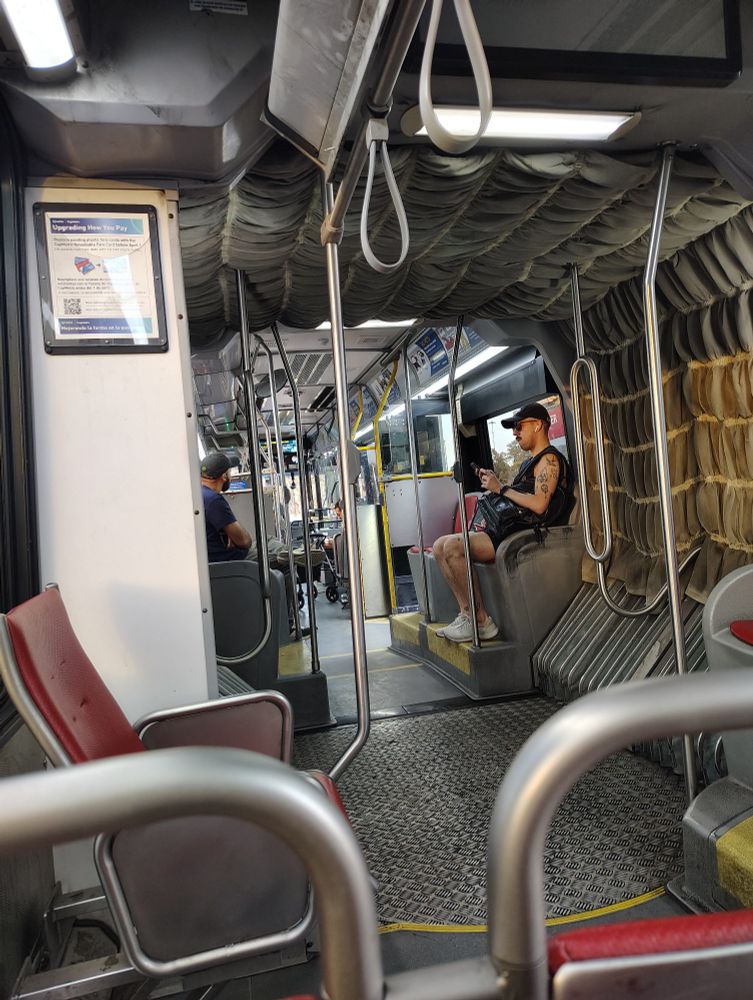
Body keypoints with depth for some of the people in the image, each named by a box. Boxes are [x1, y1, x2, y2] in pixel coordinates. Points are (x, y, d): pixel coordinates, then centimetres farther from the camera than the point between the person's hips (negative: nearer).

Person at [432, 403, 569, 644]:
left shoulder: (549, 459, -5)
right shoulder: (529, 463, 26)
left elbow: (539, 505, -20)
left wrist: (501, 489, -11)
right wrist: (494, 483, 10)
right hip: (505, 530, 10)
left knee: (453, 546, -26)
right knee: (440, 546, -2)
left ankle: (481, 621, -18)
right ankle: (466, 614, -9)